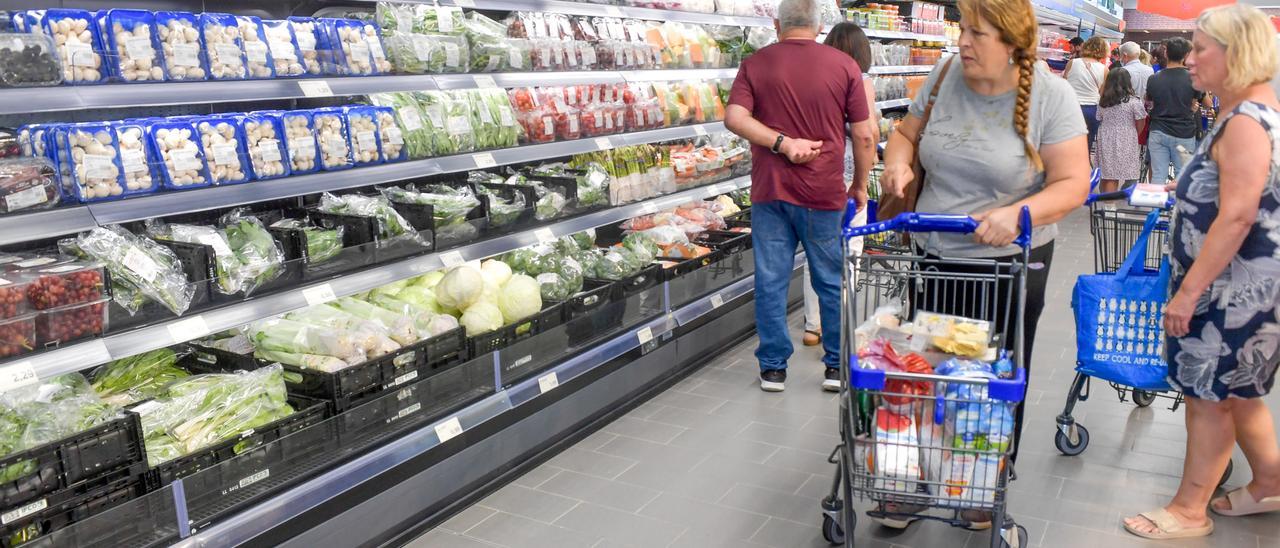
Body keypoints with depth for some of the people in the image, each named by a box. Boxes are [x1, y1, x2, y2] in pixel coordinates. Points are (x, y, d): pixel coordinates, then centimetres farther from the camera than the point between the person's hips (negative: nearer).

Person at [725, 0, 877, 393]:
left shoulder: (755, 64, 2)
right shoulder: (844, 65, -1)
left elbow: (734, 118, -12)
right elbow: (864, 136, -1)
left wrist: (782, 142, -12)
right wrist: (860, 186, 10)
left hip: (769, 191, 1)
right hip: (824, 194, 0)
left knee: (771, 282, 7)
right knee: (832, 283, 12)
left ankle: (773, 368, 15)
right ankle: (838, 365, 22)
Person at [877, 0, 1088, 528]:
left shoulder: (1050, 95, -12)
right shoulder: (945, 75, -3)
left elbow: (1072, 183, -13)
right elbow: (906, 131, 11)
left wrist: (1016, 212, -30)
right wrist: (898, 160, -12)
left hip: (1009, 265, -3)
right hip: (934, 257, 3)